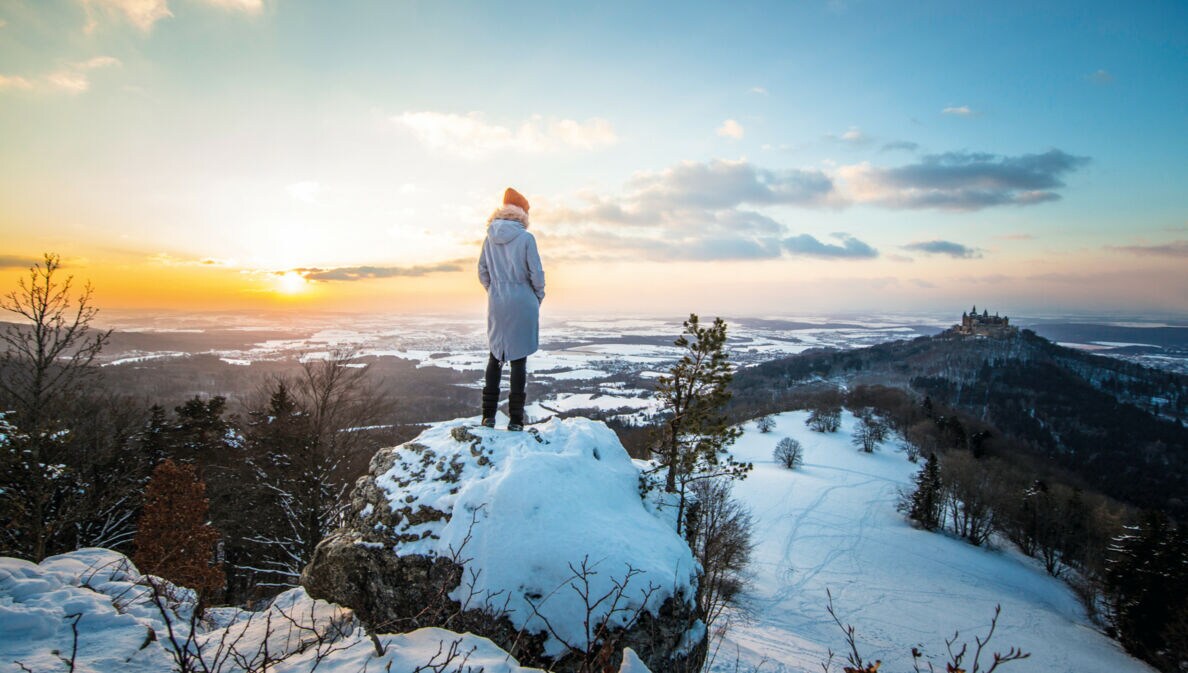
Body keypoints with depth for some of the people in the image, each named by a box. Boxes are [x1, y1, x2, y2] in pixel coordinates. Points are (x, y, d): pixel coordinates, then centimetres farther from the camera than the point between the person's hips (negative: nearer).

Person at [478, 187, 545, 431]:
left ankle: (488, 415, 13)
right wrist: (538, 296, 7)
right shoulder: (526, 238, -11)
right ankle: (515, 419, 4)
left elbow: (482, 273, 6)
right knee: (518, 358, 2)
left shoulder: (490, 239, 2)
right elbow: (536, 273, -10)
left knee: (495, 355, 15)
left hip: (496, 305, 4)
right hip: (522, 305, -4)